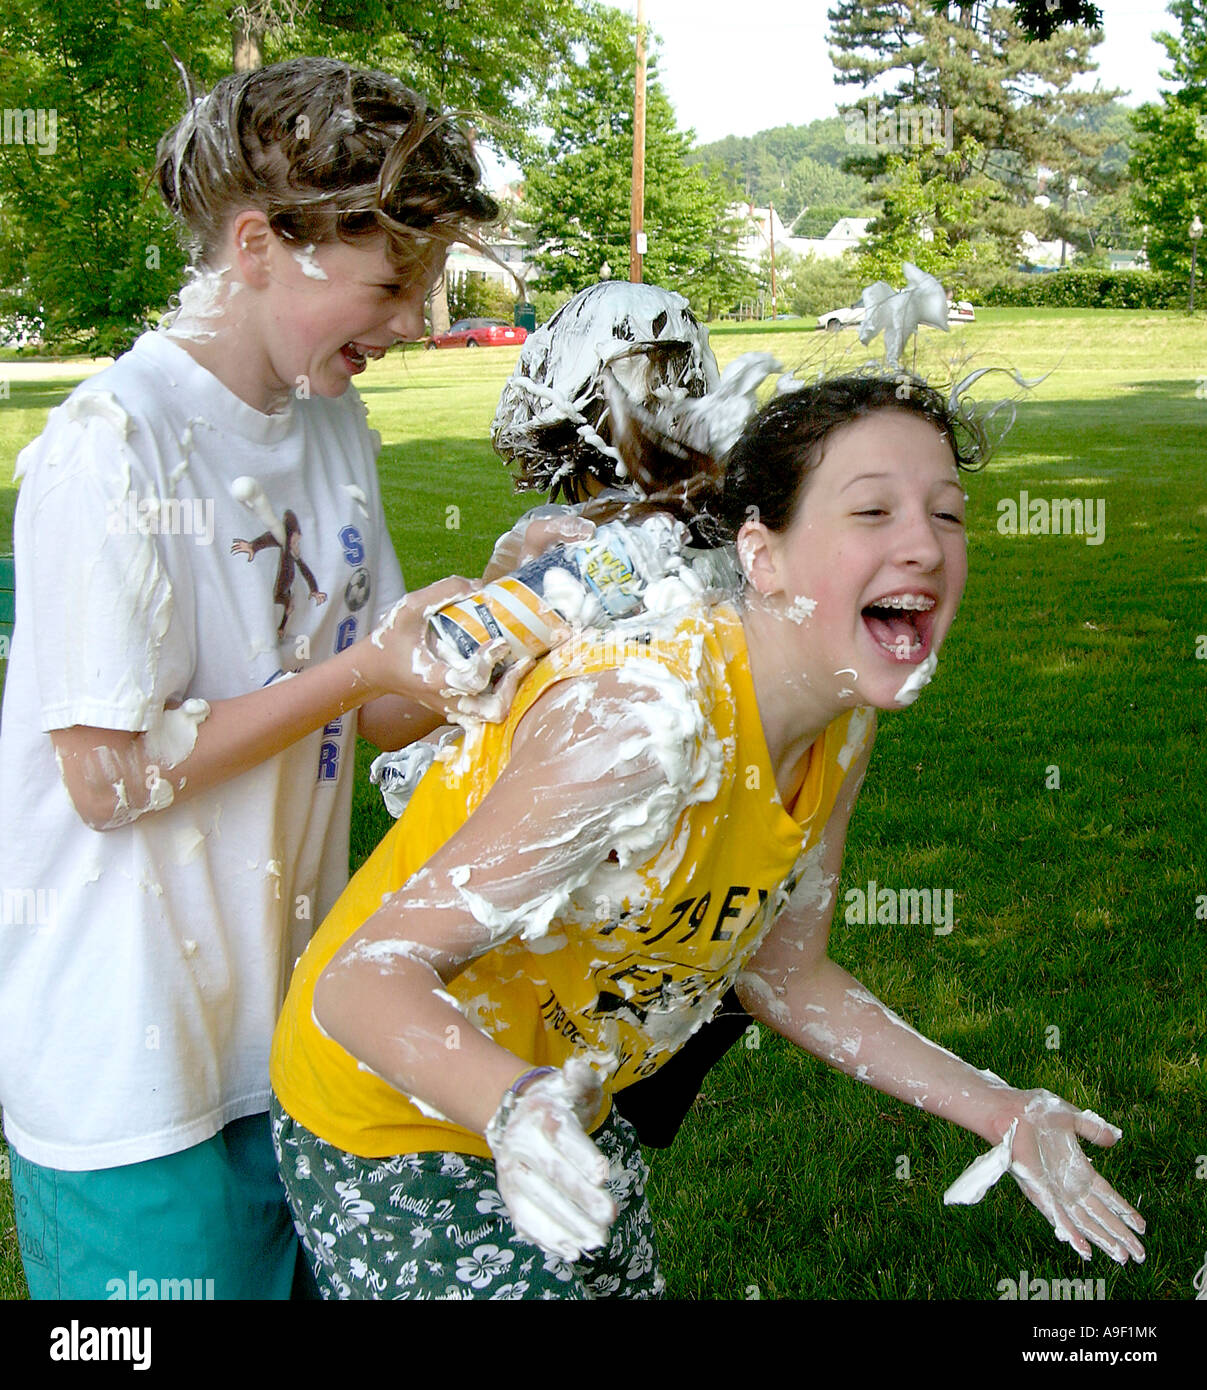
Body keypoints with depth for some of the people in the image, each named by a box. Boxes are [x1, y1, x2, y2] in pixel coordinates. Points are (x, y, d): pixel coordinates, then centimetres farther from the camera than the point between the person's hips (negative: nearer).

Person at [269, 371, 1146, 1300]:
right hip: (392, 1135, -7)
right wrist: (519, 1107, -51)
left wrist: (999, 1113, 5)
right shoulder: (648, 718, -33)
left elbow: (781, 974, 4)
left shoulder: (842, 725, -8)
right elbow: (363, 980, -33)